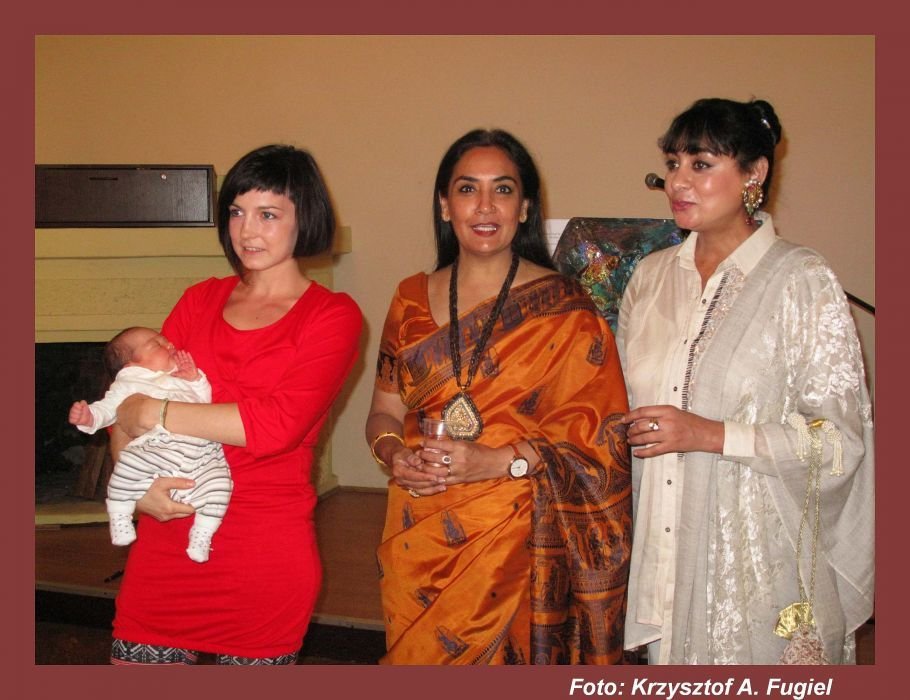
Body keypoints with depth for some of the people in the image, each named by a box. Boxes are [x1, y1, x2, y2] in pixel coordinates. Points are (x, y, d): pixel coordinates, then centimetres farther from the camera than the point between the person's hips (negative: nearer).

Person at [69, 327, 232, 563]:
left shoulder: (182, 378, 36)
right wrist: (88, 416, -11)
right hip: (157, 445, -4)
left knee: (218, 481, -16)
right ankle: (119, 520, -8)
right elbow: (107, 408, 10)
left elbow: (205, 401, 35)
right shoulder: (127, 384, 21)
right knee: (129, 464, -31)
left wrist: (196, 379, 19)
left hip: (201, 449, 4)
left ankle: (201, 535, 2)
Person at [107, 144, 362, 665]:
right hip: (166, 542, 4)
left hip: (266, 555, -4)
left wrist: (155, 414, -12)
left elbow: (278, 423, -18)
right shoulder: (201, 300, 10)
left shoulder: (333, 315, -5)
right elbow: (131, 395, 7)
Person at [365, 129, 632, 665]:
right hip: (418, 537, 3)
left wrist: (499, 462, -19)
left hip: (515, 538, -3)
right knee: (416, 659, 13)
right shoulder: (413, 299, 6)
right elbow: (385, 411, 11)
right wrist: (395, 457, -11)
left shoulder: (563, 307, -5)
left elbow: (598, 431, -8)